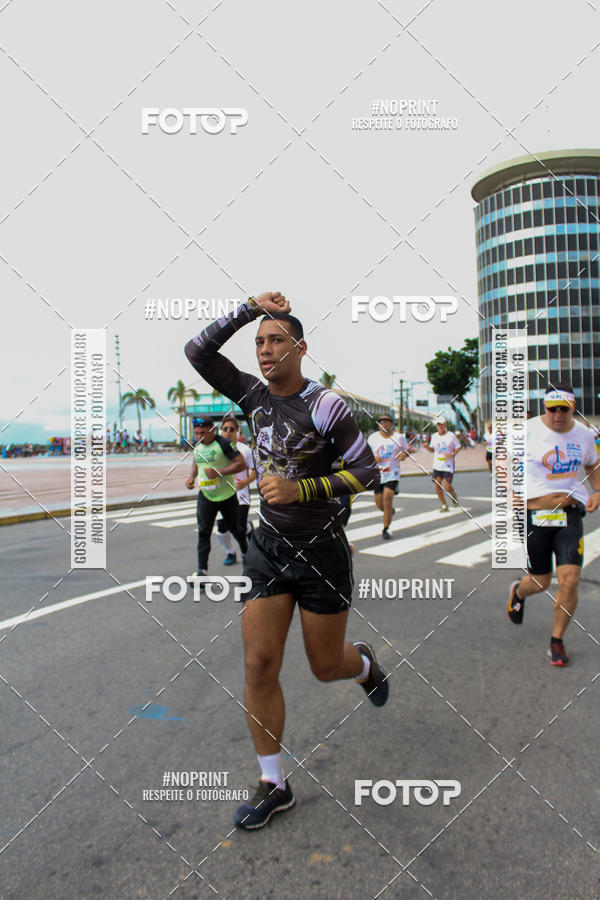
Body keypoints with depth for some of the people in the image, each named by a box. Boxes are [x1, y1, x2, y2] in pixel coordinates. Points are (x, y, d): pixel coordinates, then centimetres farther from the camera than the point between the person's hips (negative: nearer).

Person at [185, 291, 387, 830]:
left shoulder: (325, 405, -14)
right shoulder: (255, 394, 2)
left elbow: (367, 473, -13)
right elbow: (197, 352, -1)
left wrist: (301, 489, -24)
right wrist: (249, 309, -8)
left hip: (321, 551, -4)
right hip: (269, 547, 5)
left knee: (326, 667, 10)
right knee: (259, 665, 0)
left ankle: (365, 663, 49)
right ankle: (274, 786, 18)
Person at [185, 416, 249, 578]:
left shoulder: (223, 444, -17)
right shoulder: (197, 446, 3)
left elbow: (241, 464, -21)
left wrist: (219, 472, -29)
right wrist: (192, 477, 4)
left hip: (226, 495, -4)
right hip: (205, 495, 4)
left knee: (234, 528, 13)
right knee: (203, 532, -6)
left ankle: (246, 551, 43)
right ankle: (202, 569, -5)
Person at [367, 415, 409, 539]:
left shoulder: (399, 437, 0)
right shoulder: (373, 437, 3)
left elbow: (406, 450, 12)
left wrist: (404, 454, -11)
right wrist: (373, 458, -10)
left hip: (392, 473, -2)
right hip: (377, 474, 3)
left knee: (387, 500, -15)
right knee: (379, 504, 5)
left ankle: (385, 529, 0)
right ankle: (390, 511, 41)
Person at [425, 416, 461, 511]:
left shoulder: (451, 435, -3)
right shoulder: (434, 436, 9)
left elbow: (458, 447, 1)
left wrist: (452, 454, -16)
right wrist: (427, 447, -4)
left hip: (448, 465, -4)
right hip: (437, 465, 4)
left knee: (447, 486, -12)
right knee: (437, 485, -1)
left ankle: (454, 496, 22)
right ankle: (444, 505, 15)